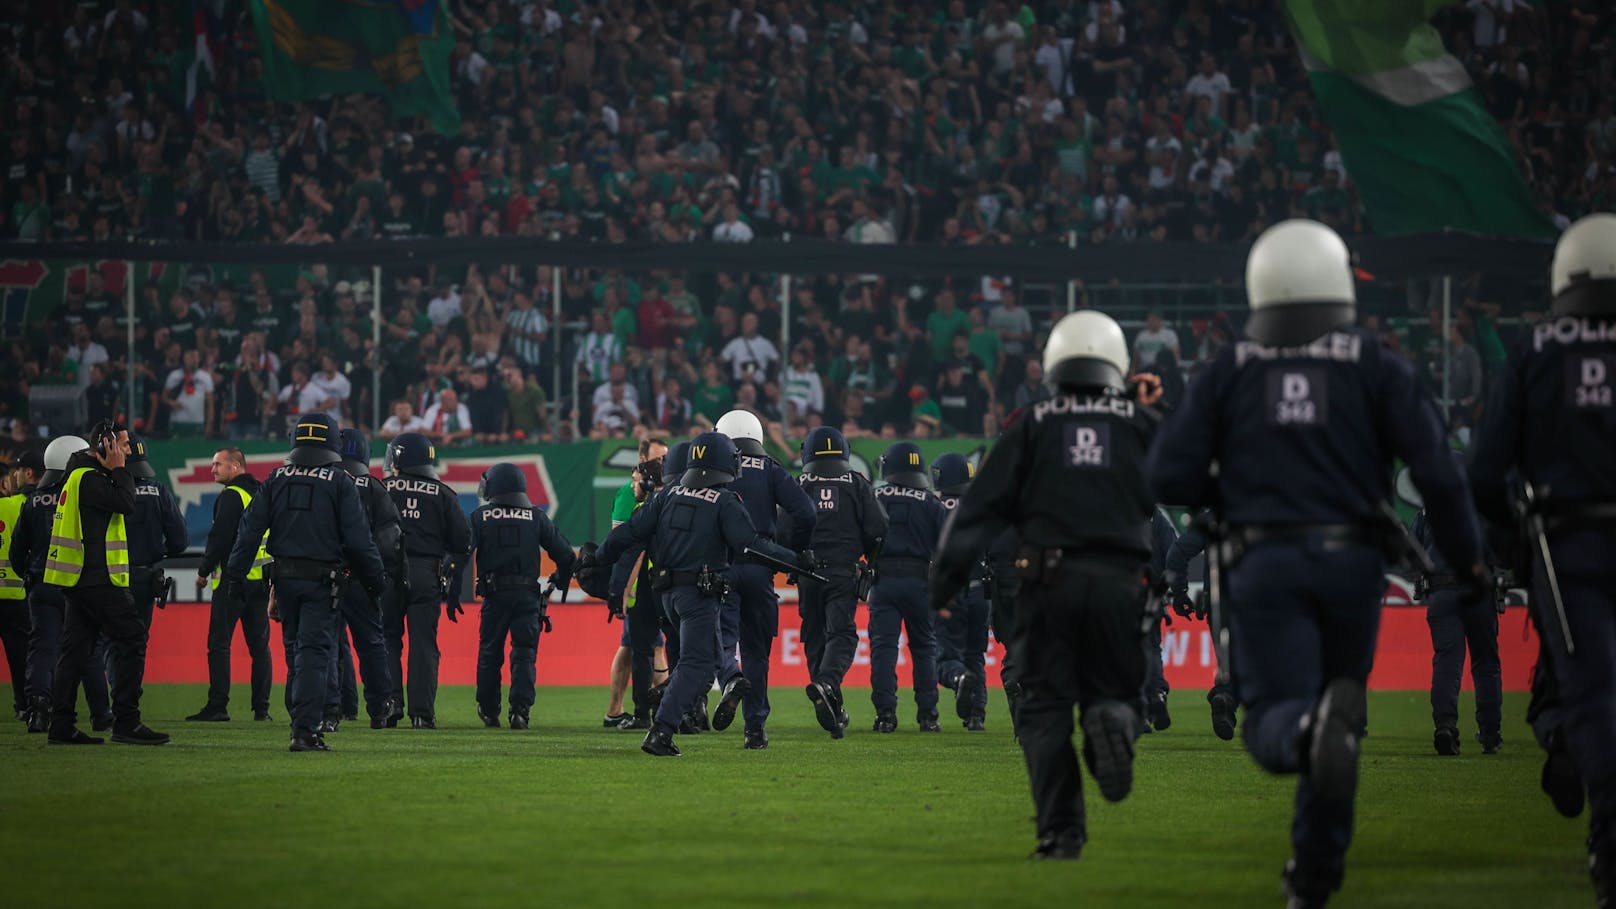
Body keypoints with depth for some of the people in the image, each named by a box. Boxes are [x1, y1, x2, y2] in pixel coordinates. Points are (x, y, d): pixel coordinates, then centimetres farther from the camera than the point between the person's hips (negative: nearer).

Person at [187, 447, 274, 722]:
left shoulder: (231, 496, -9)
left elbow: (219, 537, -13)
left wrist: (203, 571, -2)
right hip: (260, 579, 7)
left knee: (219, 643, -5)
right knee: (259, 645, 8)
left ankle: (217, 706, -9)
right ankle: (261, 708, 6)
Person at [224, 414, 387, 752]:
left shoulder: (276, 479, 6)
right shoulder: (339, 482, -4)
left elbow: (251, 530, 2)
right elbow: (358, 538, -7)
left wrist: (234, 575, 4)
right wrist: (376, 581, 2)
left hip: (284, 577, 4)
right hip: (322, 580, -4)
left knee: (295, 650, 16)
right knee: (313, 651, -5)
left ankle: (305, 722, 25)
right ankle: (304, 730, -14)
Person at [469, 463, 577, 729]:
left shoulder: (480, 518, 1)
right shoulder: (536, 517, 6)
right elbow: (565, 554, 5)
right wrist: (560, 584, 21)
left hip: (494, 595, -1)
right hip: (527, 595, 1)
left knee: (490, 653, 12)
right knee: (524, 653, 2)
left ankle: (489, 711, 19)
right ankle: (520, 709, -12)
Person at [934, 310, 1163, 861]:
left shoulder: (1033, 425, 7)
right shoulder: (1141, 423, 10)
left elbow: (980, 509, 2)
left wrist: (944, 584, 3)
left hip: (1050, 581, -1)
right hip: (1119, 580, 1)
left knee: (1046, 708, 5)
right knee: (1113, 689, 15)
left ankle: (1062, 832, -5)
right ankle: (1111, 718, -23)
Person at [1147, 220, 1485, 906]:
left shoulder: (1230, 371, 4)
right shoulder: (1376, 367, 1)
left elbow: (1170, 476, -1)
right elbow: (1436, 470, -7)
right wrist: (1466, 558, 6)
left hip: (1265, 565, -1)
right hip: (1351, 559, 1)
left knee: (1275, 721, -5)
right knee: (1340, 701, 18)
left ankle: (1311, 730, -42)